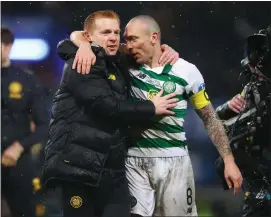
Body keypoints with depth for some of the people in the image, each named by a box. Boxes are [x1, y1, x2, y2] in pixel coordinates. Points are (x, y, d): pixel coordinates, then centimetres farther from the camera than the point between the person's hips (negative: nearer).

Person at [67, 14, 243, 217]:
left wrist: (229, 160, -1)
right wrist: (85, 46, -21)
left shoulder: (186, 71, -2)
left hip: (173, 159, -1)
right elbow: (78, 35, 3)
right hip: (135, 159, 2)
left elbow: (210, 118, 5)